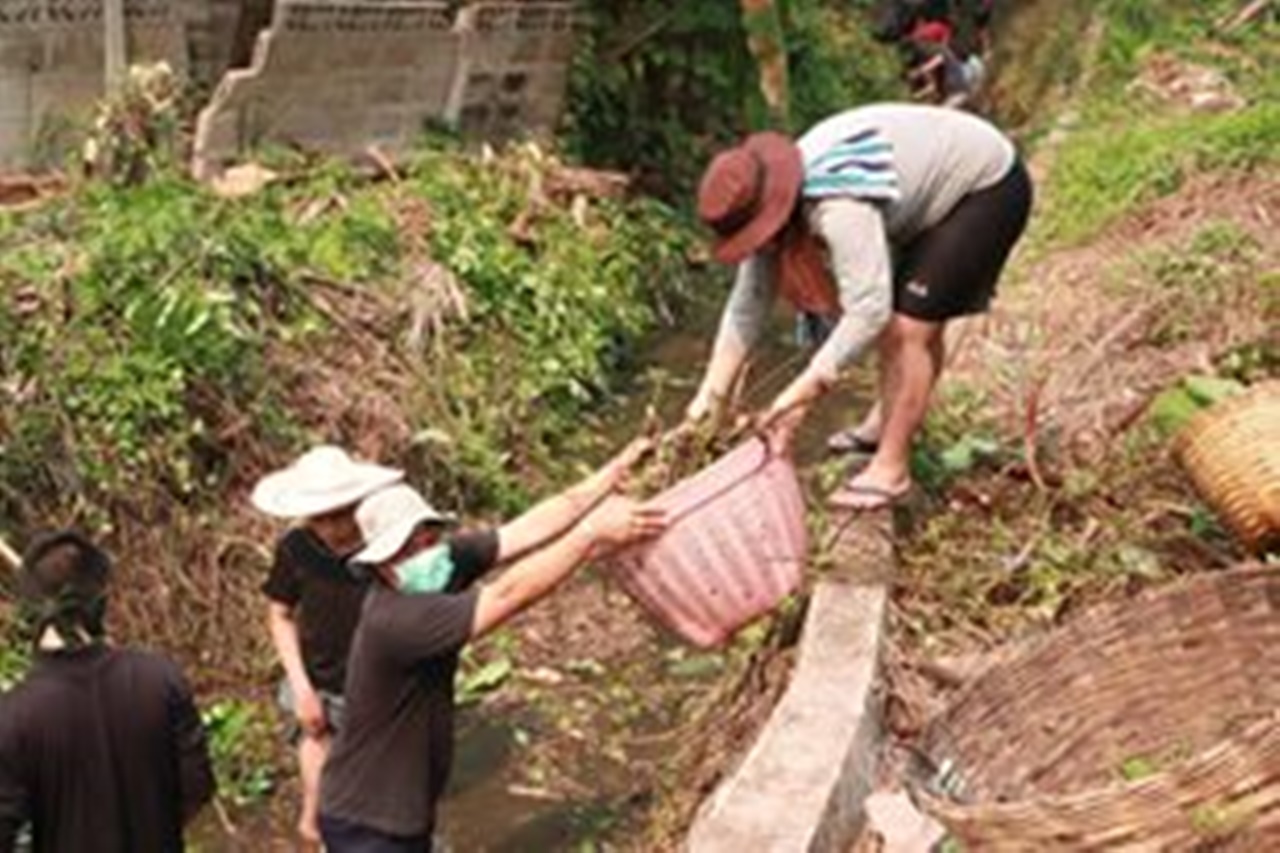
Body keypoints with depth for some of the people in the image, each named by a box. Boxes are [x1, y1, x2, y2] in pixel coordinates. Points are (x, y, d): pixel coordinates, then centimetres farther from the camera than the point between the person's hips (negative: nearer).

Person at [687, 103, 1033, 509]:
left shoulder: (840, 209, -37)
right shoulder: (771, 202, -10)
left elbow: (869, 310, -39)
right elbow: (747, 306, -6)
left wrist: (803, 391, -37)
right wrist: (710, 395, -8)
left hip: (989, 187, -9)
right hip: (944, 184, 9)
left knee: (911, 327, -13)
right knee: (898, 316, 16)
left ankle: (890, 468, -5)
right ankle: (890, 420, 36)